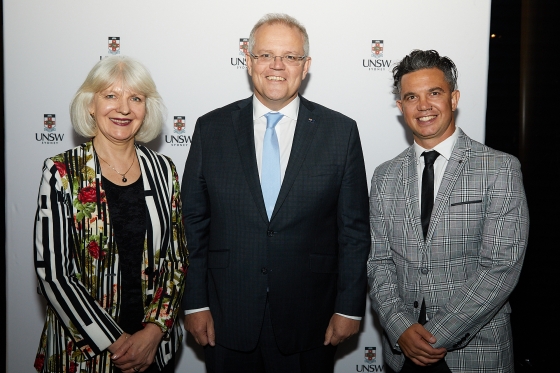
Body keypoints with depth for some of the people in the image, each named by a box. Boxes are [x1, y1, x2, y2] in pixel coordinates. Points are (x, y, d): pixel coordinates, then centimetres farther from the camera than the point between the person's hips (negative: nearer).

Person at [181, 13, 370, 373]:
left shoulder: (341, 132, -3)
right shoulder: (211, 129, 0)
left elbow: (354, 228, -1)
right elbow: (193, 223, 2)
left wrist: (350, 306, -2)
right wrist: (195, 303, 1)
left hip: (309, 322, 0)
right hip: (227, 320, 1)